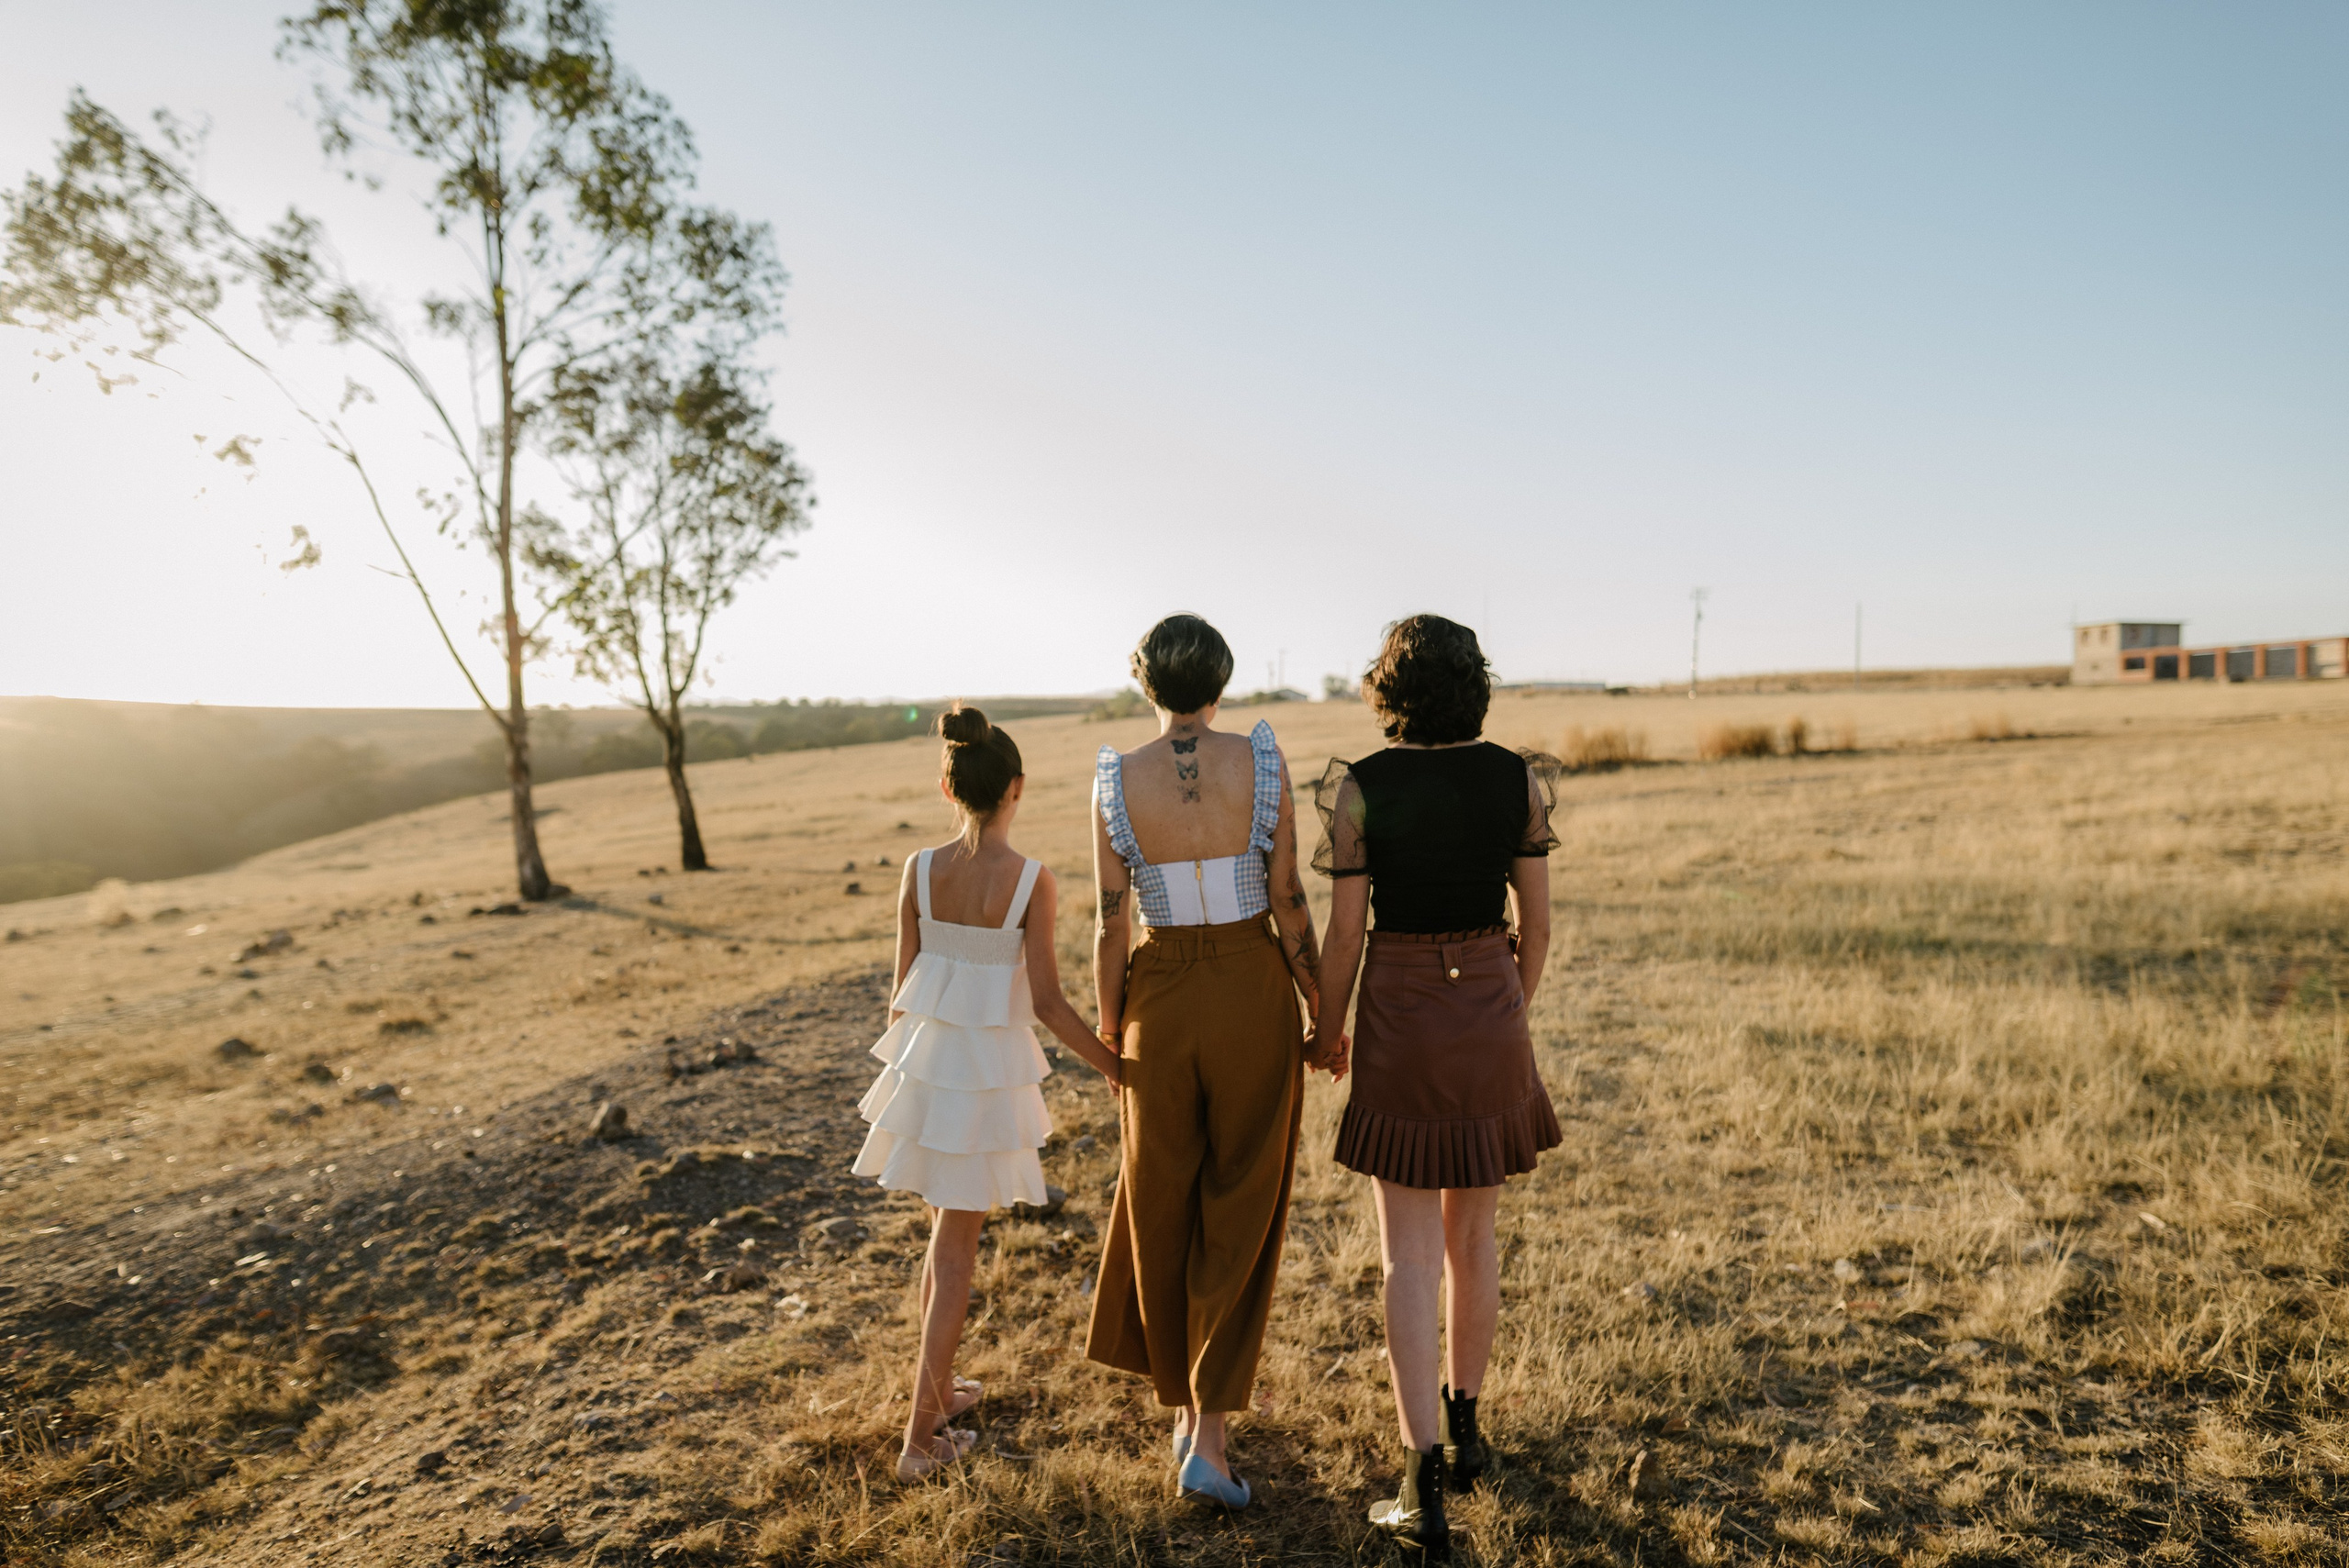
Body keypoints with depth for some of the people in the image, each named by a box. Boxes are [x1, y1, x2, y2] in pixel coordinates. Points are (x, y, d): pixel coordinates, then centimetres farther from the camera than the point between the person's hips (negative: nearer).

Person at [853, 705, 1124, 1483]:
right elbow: (1048, 1003, -13)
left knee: (945, 1230, 23)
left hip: (924, 1061, 4)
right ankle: (923, 1432, 16)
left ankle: (940, 1386, 38)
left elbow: (904, 985, 1)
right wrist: (1114, 1064, 0)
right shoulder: (1031, 880, -16)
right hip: (989, 1070, -4)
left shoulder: (920, 871, -6)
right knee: (956, 1247, 9)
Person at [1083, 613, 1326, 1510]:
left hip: (1161, 999, 1)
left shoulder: (1116, 781, -8)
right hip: (1254, 992, -1)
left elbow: (1111, 925, -6)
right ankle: (1207, 1439, 11)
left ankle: (1183, 1404, 36)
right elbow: (1288, 900, -8)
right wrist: (1324, 1010, 4)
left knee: (1161, 1205, 19)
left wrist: (1109, 1032, 7)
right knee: (1241, 1212, 11)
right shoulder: (1262, 763, -10)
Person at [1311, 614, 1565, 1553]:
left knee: (1410, 1252, 5)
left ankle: (1424, 1486, 8)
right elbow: (1537, 923, 3)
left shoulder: (1359, 787, -10)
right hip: (1489, 1012, 3)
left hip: (1400, 1016, -3)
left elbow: (1344, 933, -8)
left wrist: (1329, 1033, 8)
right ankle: (1463, 1429, 35)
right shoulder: (1519, 777, -2)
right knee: (1473, 1233, 20)